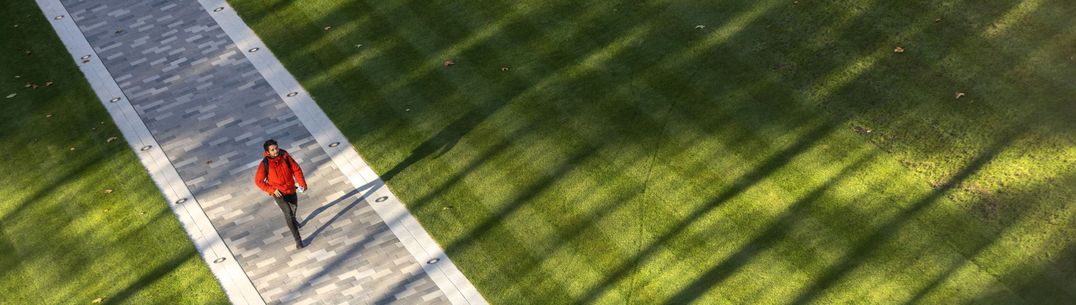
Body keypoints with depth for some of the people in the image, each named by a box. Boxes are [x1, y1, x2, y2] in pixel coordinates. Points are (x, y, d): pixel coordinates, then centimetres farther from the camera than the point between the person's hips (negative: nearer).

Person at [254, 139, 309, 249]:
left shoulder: (285, 156, -15)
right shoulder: (265, 164, -20)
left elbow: (296, 169, -9)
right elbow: (258, 181, -10)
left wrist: (302, 183, -21)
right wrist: (272, 190, -18)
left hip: (290, 189, 4)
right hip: (278, 192, -4)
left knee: (294, 207, 28)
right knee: (288, 212, -21)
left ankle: (292, 220, 65)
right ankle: (297, 239, -16)